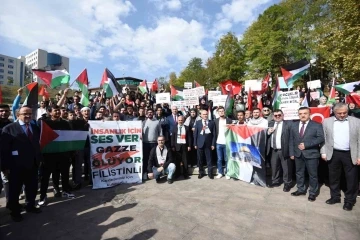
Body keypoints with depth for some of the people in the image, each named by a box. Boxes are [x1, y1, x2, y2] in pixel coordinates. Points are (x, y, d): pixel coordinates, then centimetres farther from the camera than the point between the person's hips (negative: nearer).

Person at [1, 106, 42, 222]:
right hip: (16, 165, -4)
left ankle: (30, 205, 37)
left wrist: (39, 159, 5)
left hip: (33, 164, 4)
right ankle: (15, 211, 31)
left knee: (32, 187, 16)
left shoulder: (36, 128, 7)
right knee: (15, 190, 12)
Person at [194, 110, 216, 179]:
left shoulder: (212, 123, 4)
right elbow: (195, 133, 3)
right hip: (200, 143, 1)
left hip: (208, 143, -1)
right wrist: (195, 144, -1)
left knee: (209, 159, 5)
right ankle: (201, 172, 23)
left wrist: (213, 144, -4)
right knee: (200, 159, 9)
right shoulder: (198, 122, 6)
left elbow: (214, 134, 2)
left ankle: (210, 173, 18)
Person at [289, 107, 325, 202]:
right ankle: (301, 189, 28)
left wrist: (306, 144, -19)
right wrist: (291, 153, 2)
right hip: (298, 154, 4)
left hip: (311, 154, -4)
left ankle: (313, 193, 21)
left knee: (312, 174, 6)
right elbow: (291, 141, 8)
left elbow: (321, 138, -13)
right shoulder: (294, 126, 10)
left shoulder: (317, 125, -3)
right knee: (299, 173, 13)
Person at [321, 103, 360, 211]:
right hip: (333, 154, 1)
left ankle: (349, 200, 24)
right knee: (333, 177, 12)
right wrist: (323, 152, 0)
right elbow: (323, 139, 5)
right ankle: (335, 197, 29)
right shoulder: (327, 122, 3)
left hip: (350, 155, -1)